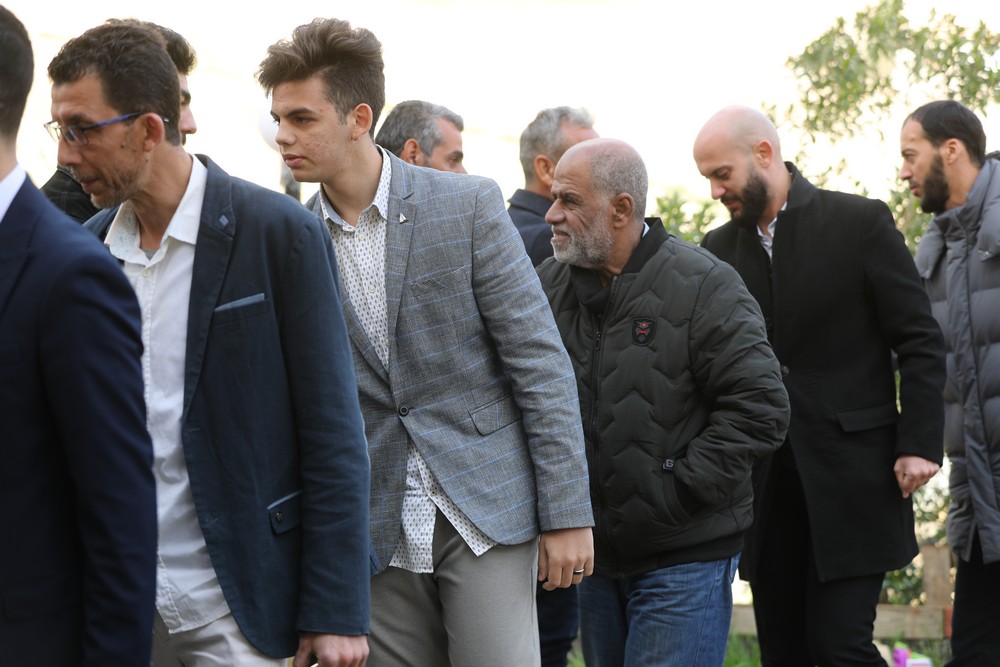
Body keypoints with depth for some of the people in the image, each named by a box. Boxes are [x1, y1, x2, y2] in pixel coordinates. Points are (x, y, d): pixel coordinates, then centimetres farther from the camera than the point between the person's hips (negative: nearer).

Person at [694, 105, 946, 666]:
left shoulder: (860, 222, -3)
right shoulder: (720, 248, 9)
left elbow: (920, 341, -3)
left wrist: (919, 444, -11)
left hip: (852, 471, -5)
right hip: (765, 483, 5)